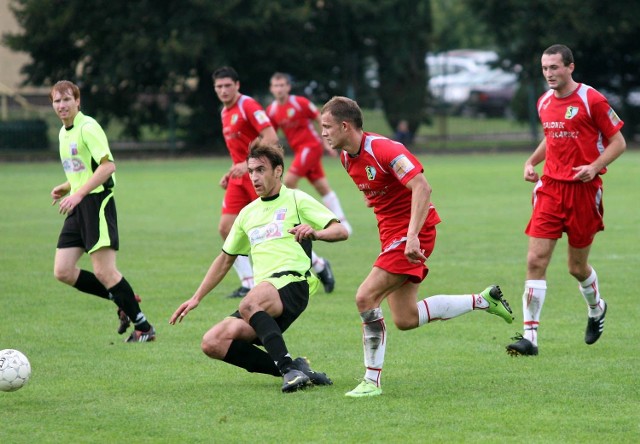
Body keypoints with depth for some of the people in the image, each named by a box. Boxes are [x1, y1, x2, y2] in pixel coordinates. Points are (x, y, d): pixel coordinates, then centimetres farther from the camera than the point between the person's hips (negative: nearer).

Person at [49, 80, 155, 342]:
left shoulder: (88, 128, -12)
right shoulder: (64, 132, 17)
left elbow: (108, 166, -21)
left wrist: (78, 194, -25)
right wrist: (66, 188, 10)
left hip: (96, 202, -9)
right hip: (77, 207, 9)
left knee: (103, 271, -12)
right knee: (63, 272, 1)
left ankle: (144, 327, -2)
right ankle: (124, 302, 13)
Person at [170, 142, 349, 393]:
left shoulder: (296, 201, 8)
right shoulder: (248, 213, 26)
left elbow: (341, 231, -3)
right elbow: (226, 259, 34)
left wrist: (315, 233, -25)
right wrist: (196, 298, 30)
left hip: (292, 281, -7)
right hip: (262, 296, 7)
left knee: (249, 305, -39)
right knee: (212, 344, -14)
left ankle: (288, 368, -37)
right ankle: (291, 371, -15)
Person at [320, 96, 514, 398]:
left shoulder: (383, 150, -21)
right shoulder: (346, 157, 7)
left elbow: (422, 187, -29)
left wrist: (412, 236, -36)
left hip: (411, 232, -10)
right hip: (391, 233, 10)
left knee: (365, 297, -18)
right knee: (405, 320, 5)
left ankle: (372, 380, -10)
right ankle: (483, 300, 20)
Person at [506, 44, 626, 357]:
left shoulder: (591, 100, -9)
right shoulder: (544, 103, 9)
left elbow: (618, 142, -5)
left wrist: (594, 167, -19)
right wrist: (532, 161, 10)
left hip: (583, 189, -4)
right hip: (550, 187, 4)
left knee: (577, 267, 7)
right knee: (536, 261, -10)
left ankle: (596, 308, 41)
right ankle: (530, 336, -12)